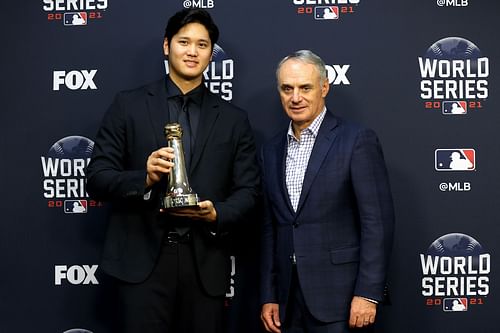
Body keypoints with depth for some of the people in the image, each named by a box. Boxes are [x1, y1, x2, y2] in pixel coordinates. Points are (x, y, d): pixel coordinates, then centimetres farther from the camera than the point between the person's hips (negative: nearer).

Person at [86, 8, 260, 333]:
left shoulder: (234, 118, 10)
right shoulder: (129, 105, 4)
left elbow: (248, 190, 8)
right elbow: (96, 177, 1)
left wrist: (216, 214, -13)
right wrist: (145, 178, -17)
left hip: (206, 261, 2)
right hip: (143, 258, -2)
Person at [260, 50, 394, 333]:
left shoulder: (357, 140, -6)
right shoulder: (272, 150, 11)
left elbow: (378, 221, -10)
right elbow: (270, 229, 13)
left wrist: (368, 294, -15)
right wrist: (269, 296, 9)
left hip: (340, 297, -5)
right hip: (288, 300, 5)